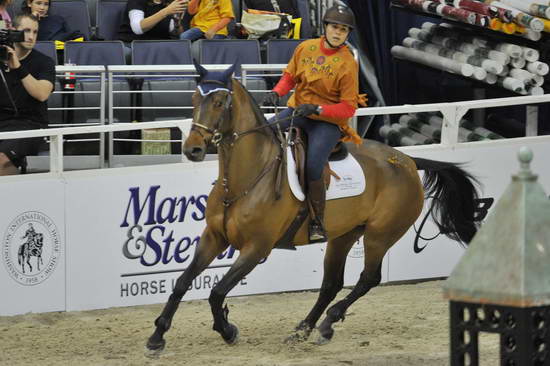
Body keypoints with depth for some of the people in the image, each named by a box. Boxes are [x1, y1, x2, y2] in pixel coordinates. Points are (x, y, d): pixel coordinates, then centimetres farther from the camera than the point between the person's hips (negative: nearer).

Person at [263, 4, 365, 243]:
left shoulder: (348, 64, -11)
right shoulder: (305, 48, 1)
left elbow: (348, 107, -11)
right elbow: (290, 76, 16)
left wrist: (317, 109, -23)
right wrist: (277, 92, -5)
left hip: (328, 121, -5)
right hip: (298, 111, 5)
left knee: (313, 167, -24)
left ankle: (318, 222, -8)